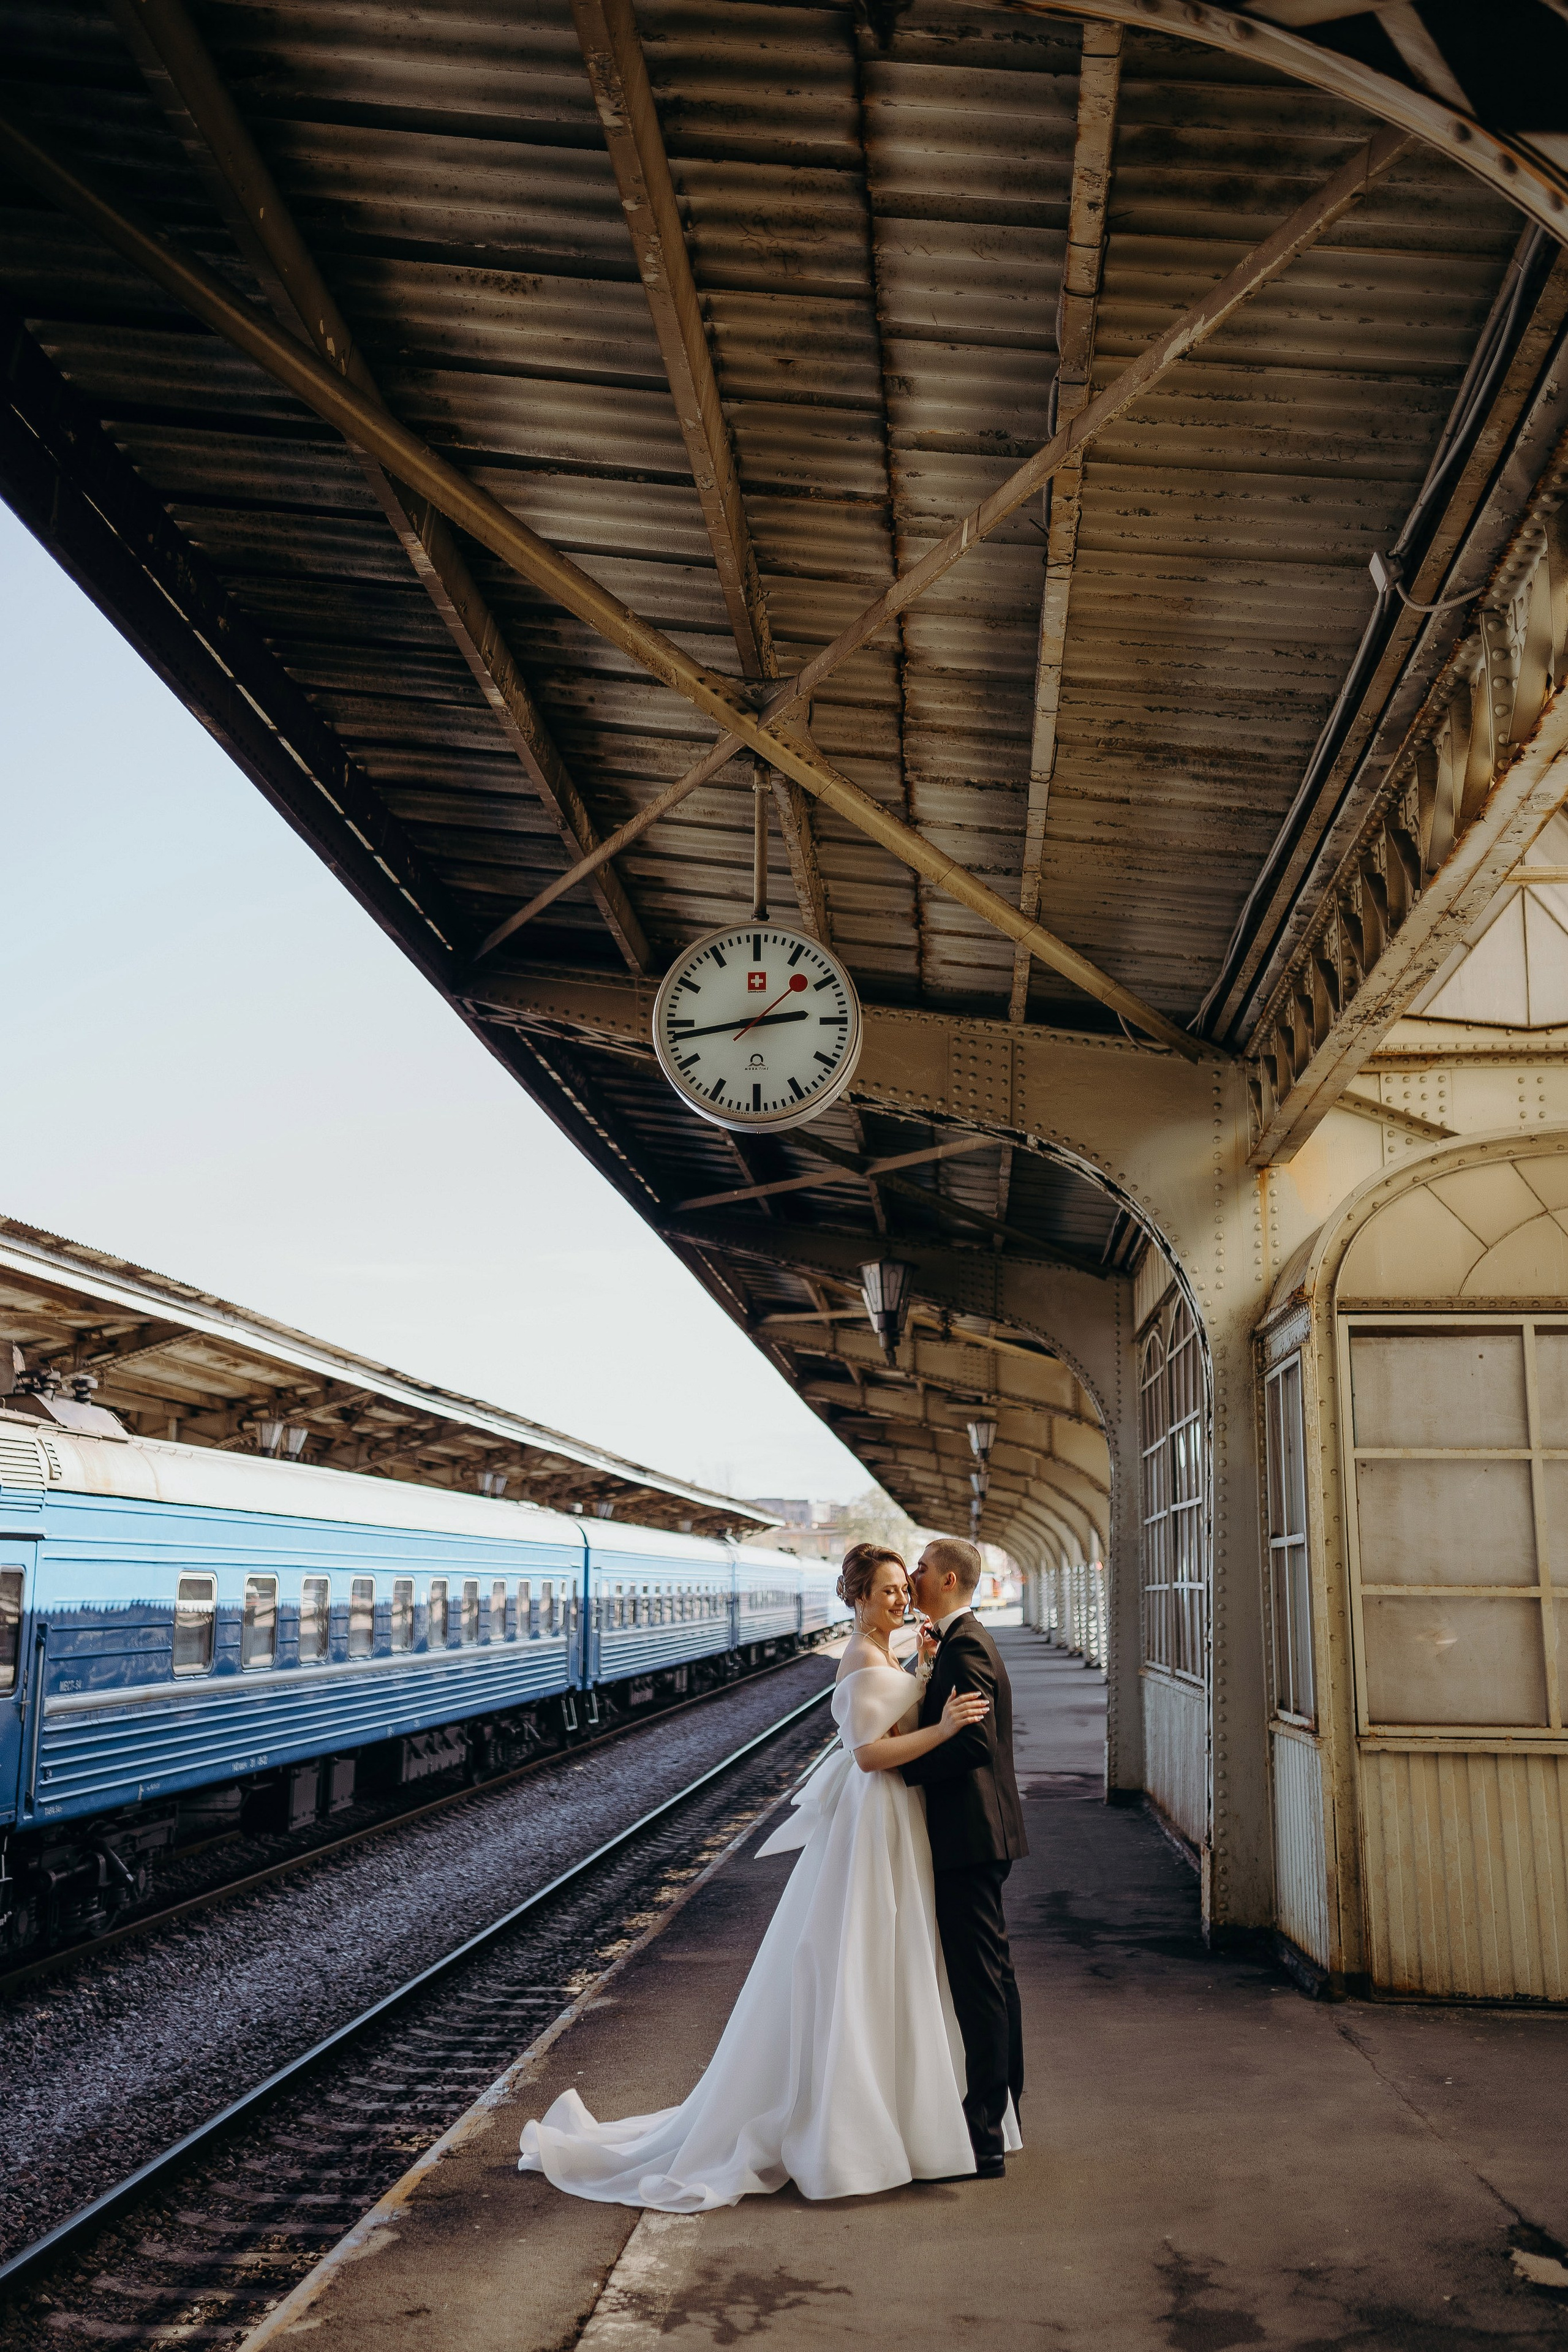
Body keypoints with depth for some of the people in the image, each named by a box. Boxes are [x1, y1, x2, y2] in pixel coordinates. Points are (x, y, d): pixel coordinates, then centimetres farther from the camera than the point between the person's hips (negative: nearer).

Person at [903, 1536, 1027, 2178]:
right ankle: (1004, 2108, 30)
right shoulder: (961, 1640, 15)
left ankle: (985, 2136, 2)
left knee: (978, 1979, -5)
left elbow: (975, 1740, -26)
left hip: (970, 1835, -11)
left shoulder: (964, 1646, -18)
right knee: (992, 1974, 18)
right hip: (979, 1834, 11)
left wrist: (901, 1765, -19)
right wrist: (930, 1664, 7)